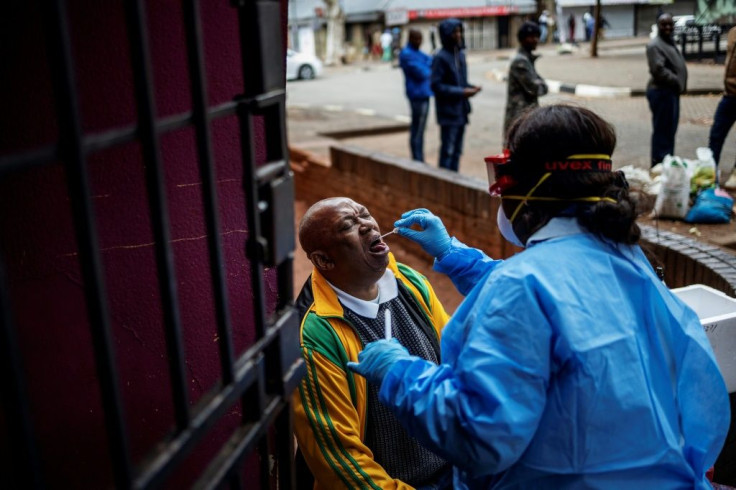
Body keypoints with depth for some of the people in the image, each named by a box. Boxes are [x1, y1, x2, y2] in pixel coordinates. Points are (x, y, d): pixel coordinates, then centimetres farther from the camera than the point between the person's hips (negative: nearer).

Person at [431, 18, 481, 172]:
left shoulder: (460, 54, 10)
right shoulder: (441, 57, -12)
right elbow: (436, 86, -15)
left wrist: (470, 88, -2)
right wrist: (461, 92, -17)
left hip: (461, 110, 7)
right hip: (448, 112, -7)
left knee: (457, 151, 14)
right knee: (447, 151, -3)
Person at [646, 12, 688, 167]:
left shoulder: (670, 42, 17)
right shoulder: (655, 45, -16)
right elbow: (658, 70, -24)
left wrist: (680, 84, 9)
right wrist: (677, 83, -18)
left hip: (671, 91, 10)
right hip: (661, 92, -10)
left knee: (670, 129, 16)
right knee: (663, 130, -7)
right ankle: (659, 164, 0)